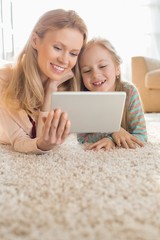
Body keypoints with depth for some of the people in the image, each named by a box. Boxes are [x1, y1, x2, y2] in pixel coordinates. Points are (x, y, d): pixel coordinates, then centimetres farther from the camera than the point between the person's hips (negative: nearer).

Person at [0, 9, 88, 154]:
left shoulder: (70, 85, -12)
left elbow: (48, 140, -18)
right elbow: (18, 142, -20)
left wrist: (52, 87, -25)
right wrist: (41, 145, -41)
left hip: (47, 157, 2)